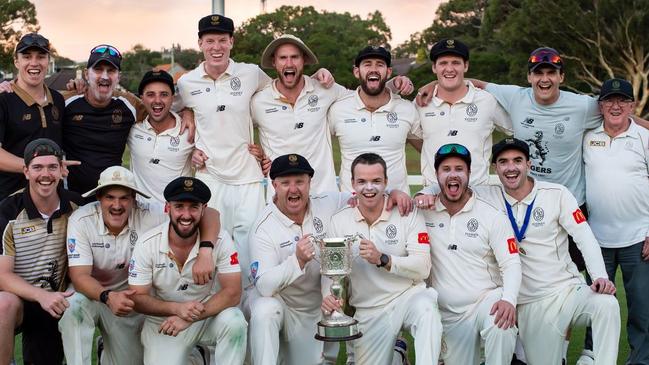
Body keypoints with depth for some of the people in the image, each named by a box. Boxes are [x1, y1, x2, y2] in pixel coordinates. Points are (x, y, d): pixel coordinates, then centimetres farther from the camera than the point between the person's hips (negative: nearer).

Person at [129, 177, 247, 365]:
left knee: (234, 322, -30)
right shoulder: (147, 243, -11)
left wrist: (189, 318, -28)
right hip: (163, 322, 1)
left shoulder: (220, 239, -13)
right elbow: (138, 298, -8)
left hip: (208, 315, -1)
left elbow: (232, 292, -16)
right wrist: (176, 308, -27)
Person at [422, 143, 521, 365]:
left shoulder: (492, 215, -1)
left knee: (501, 325, -34)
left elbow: (511, 264, -7)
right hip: (447, 313, 2)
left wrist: (509, 300, -23)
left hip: (487, 299, -2)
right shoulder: (425, 212, 2)